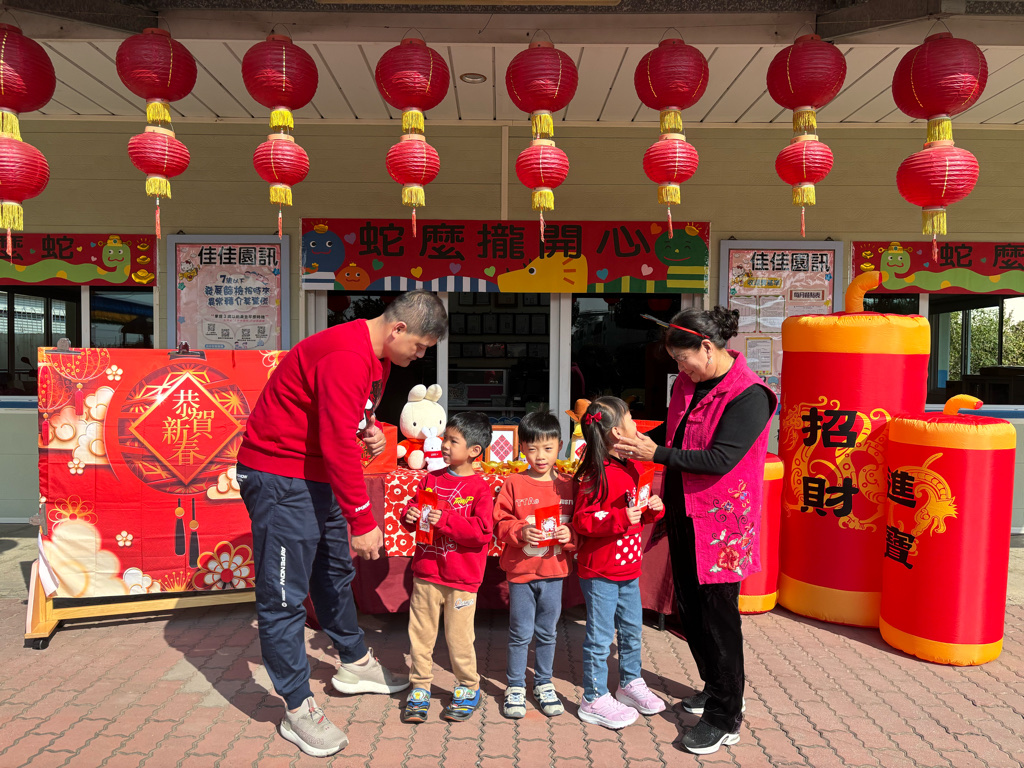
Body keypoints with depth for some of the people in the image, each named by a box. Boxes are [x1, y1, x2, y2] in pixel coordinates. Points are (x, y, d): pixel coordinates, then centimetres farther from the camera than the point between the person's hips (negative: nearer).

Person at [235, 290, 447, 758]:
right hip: (279, 478, -10)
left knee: (334, 573, 22)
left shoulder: (377, 356, 6)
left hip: (318, 475, 11)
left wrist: (371, 429, -3)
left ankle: (355, 665, 39)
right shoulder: (346, 356, -27)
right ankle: (298, 711, 10)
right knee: (284, 594, -2)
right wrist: (362, 521, -26)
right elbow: (339, 443, -30)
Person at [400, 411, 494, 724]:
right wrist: (410, 515, -9)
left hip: (461, 578, -4)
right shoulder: (431, 479, 6)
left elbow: (482, 532, -16)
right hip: (426, 572, 4)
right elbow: (414, 507, 15)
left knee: (459, 637, 7)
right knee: (420, 633, 10)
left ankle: (468, 689, 28)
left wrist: (445, 520, -24)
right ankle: (420, 688, 27)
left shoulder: (480, 488, -9)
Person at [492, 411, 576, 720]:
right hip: (520, 570, -2)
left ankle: (544, 684, 34)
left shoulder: (568, 485, 0)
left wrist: (570, 535, -17)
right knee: (520, 633, 8)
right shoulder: (513, 484, -6)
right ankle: (515, 687, 26)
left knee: (547, 632, 15)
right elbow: (500, 523, -6)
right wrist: (520, 532, -24)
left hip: (554, 570, 2)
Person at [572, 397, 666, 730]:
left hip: (629, 566, 9)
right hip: (600, 570, -9)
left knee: (632, 628, 20)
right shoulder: (595, 475, -20)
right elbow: (583, 521, -22)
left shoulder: (629, 468, 10)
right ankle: (594, 699, 17)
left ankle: (630, 683, 39)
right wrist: (621, 518, -30)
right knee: (600, 635, 2)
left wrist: (652, 509, 2)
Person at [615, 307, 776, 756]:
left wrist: (656, 454, -24)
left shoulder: (748, 395, -18)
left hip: (721, 521, -8)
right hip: (683, 513, 8)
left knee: (718, 615, 1)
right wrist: (635, 440, 3)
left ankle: (725, 718, 18)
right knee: (689, 607, 18)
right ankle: (715, 686, 39)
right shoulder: (687, 383, 6)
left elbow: (718, 459, -24)